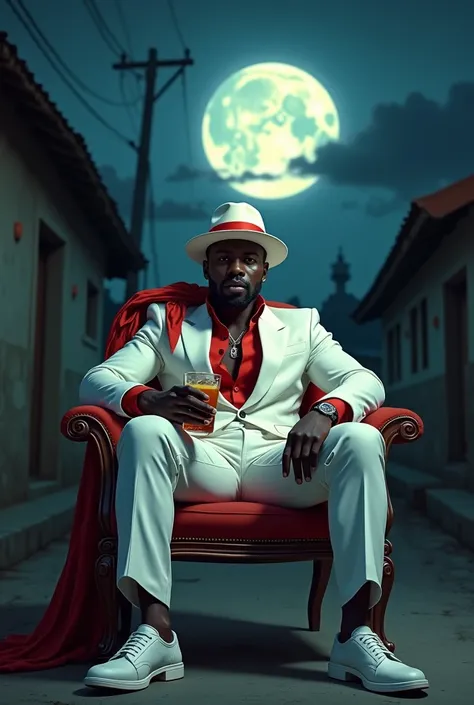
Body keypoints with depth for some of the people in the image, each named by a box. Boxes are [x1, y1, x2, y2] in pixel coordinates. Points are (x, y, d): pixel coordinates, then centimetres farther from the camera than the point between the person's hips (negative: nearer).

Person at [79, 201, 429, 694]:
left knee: (360, 439, -26)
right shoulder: (167, 324, 19)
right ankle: (155, 630, -34)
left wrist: (324, 413, -17)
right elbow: (95, 380, 6)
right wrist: (149, 400, -19)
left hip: (279, 462, 1)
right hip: (199, 461, 0)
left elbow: (366, 381, 9)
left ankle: (355, 634, -28)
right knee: (144, 431, -32)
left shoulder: (301, 325, 21)